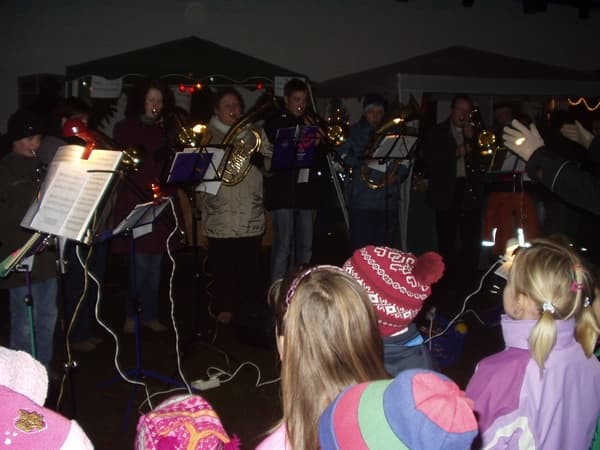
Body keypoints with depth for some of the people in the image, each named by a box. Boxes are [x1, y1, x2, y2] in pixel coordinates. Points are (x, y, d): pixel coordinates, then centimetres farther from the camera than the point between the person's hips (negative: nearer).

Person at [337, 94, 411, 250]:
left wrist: (398, 176, -5)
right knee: (361, 245, -5)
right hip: (361, 199, -1)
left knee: (386, 245, -1)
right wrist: (360, 162, -15)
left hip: (387, 199, 2)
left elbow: (405, 160, 13)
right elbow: (341, 155, 1)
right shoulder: (354, 132, 10)